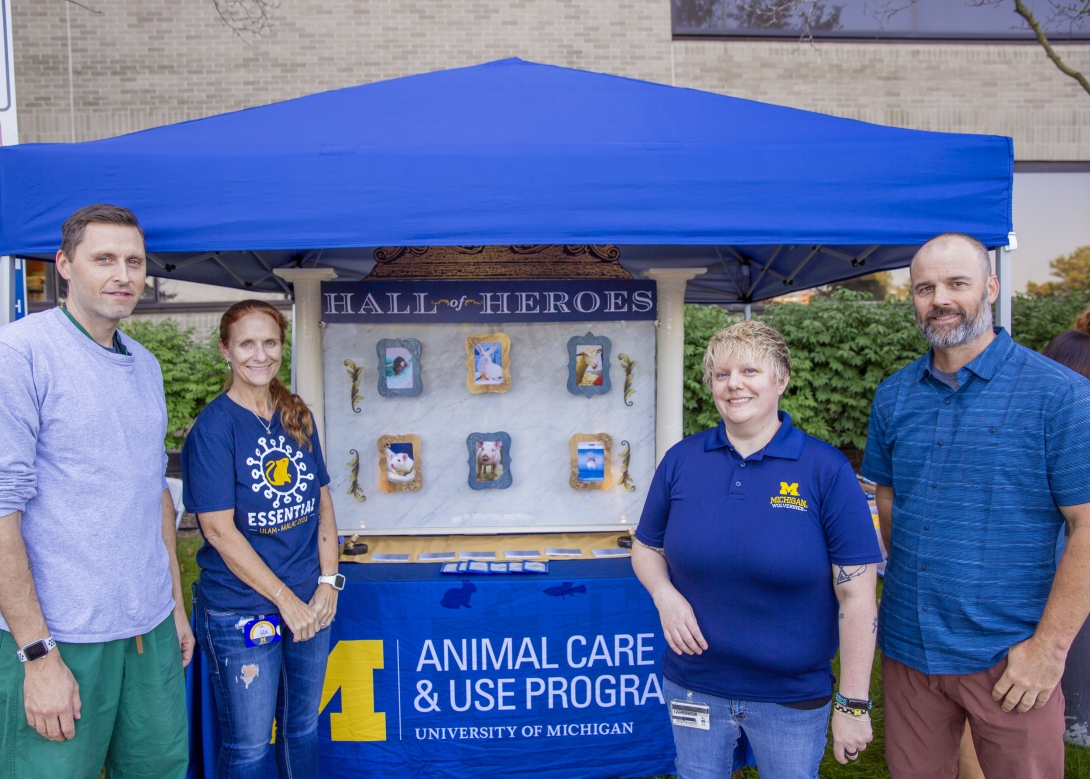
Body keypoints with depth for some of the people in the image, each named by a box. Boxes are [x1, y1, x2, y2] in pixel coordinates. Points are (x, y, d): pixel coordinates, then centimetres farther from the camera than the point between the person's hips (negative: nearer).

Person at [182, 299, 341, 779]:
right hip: (241, 610, -5)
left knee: (303, 727, 19)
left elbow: (322, 504, 8)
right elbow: (219, 529, -15)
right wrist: (285, 599, -14)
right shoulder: (214, 425, -12)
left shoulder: (297, 418, 5)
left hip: (311, 603, 5)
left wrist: (327, 583, -3)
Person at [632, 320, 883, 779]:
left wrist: (854, 704, -10)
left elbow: (856, 594, -11)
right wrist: (664, 595, -13)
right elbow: (647, 548, 8)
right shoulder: (681, 460, -3)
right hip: (693, 686, 3)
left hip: (794, 698, -2)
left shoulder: (826, 469, -11)